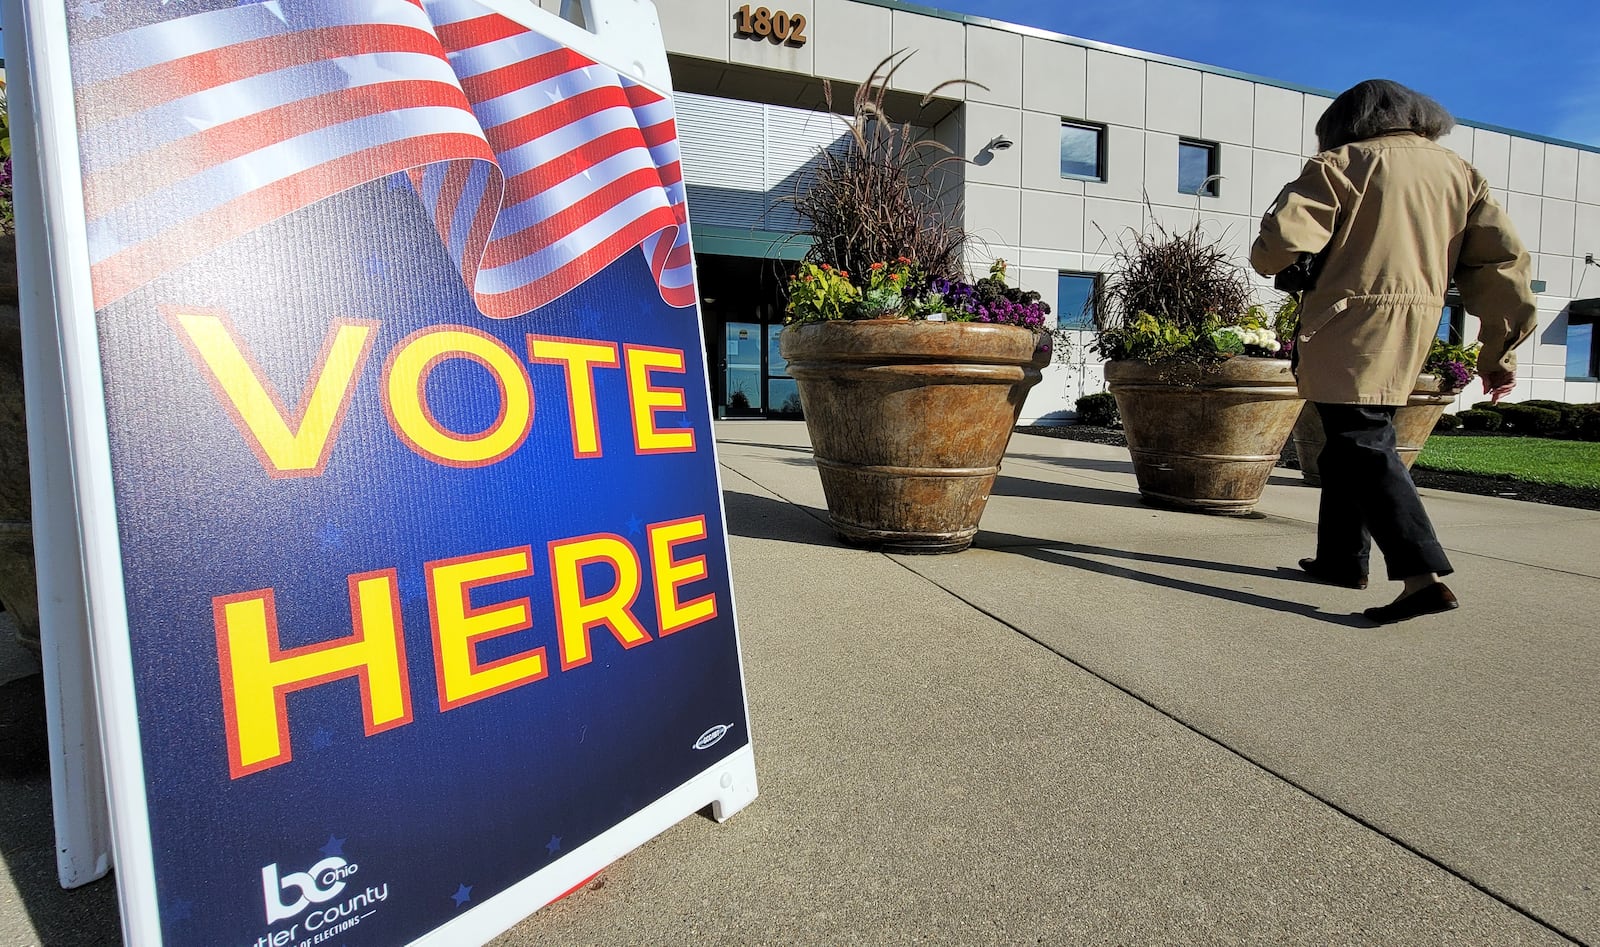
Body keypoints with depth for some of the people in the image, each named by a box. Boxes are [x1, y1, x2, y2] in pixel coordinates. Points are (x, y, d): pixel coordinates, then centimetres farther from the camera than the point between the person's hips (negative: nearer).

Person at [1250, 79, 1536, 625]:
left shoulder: (1343, 163, -1)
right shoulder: (1459, 173, 16)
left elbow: (1283, 239, -15)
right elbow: (1503, 263, 9)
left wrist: (1268, 261, 9)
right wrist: (1499, 351, 12)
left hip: (1350, 328, -7)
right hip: (1416, 329, 7)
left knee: (1363, 444, -8)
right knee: (1352, 439, 17)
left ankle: (1424, 575, -17)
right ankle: (1343, 558, 25)